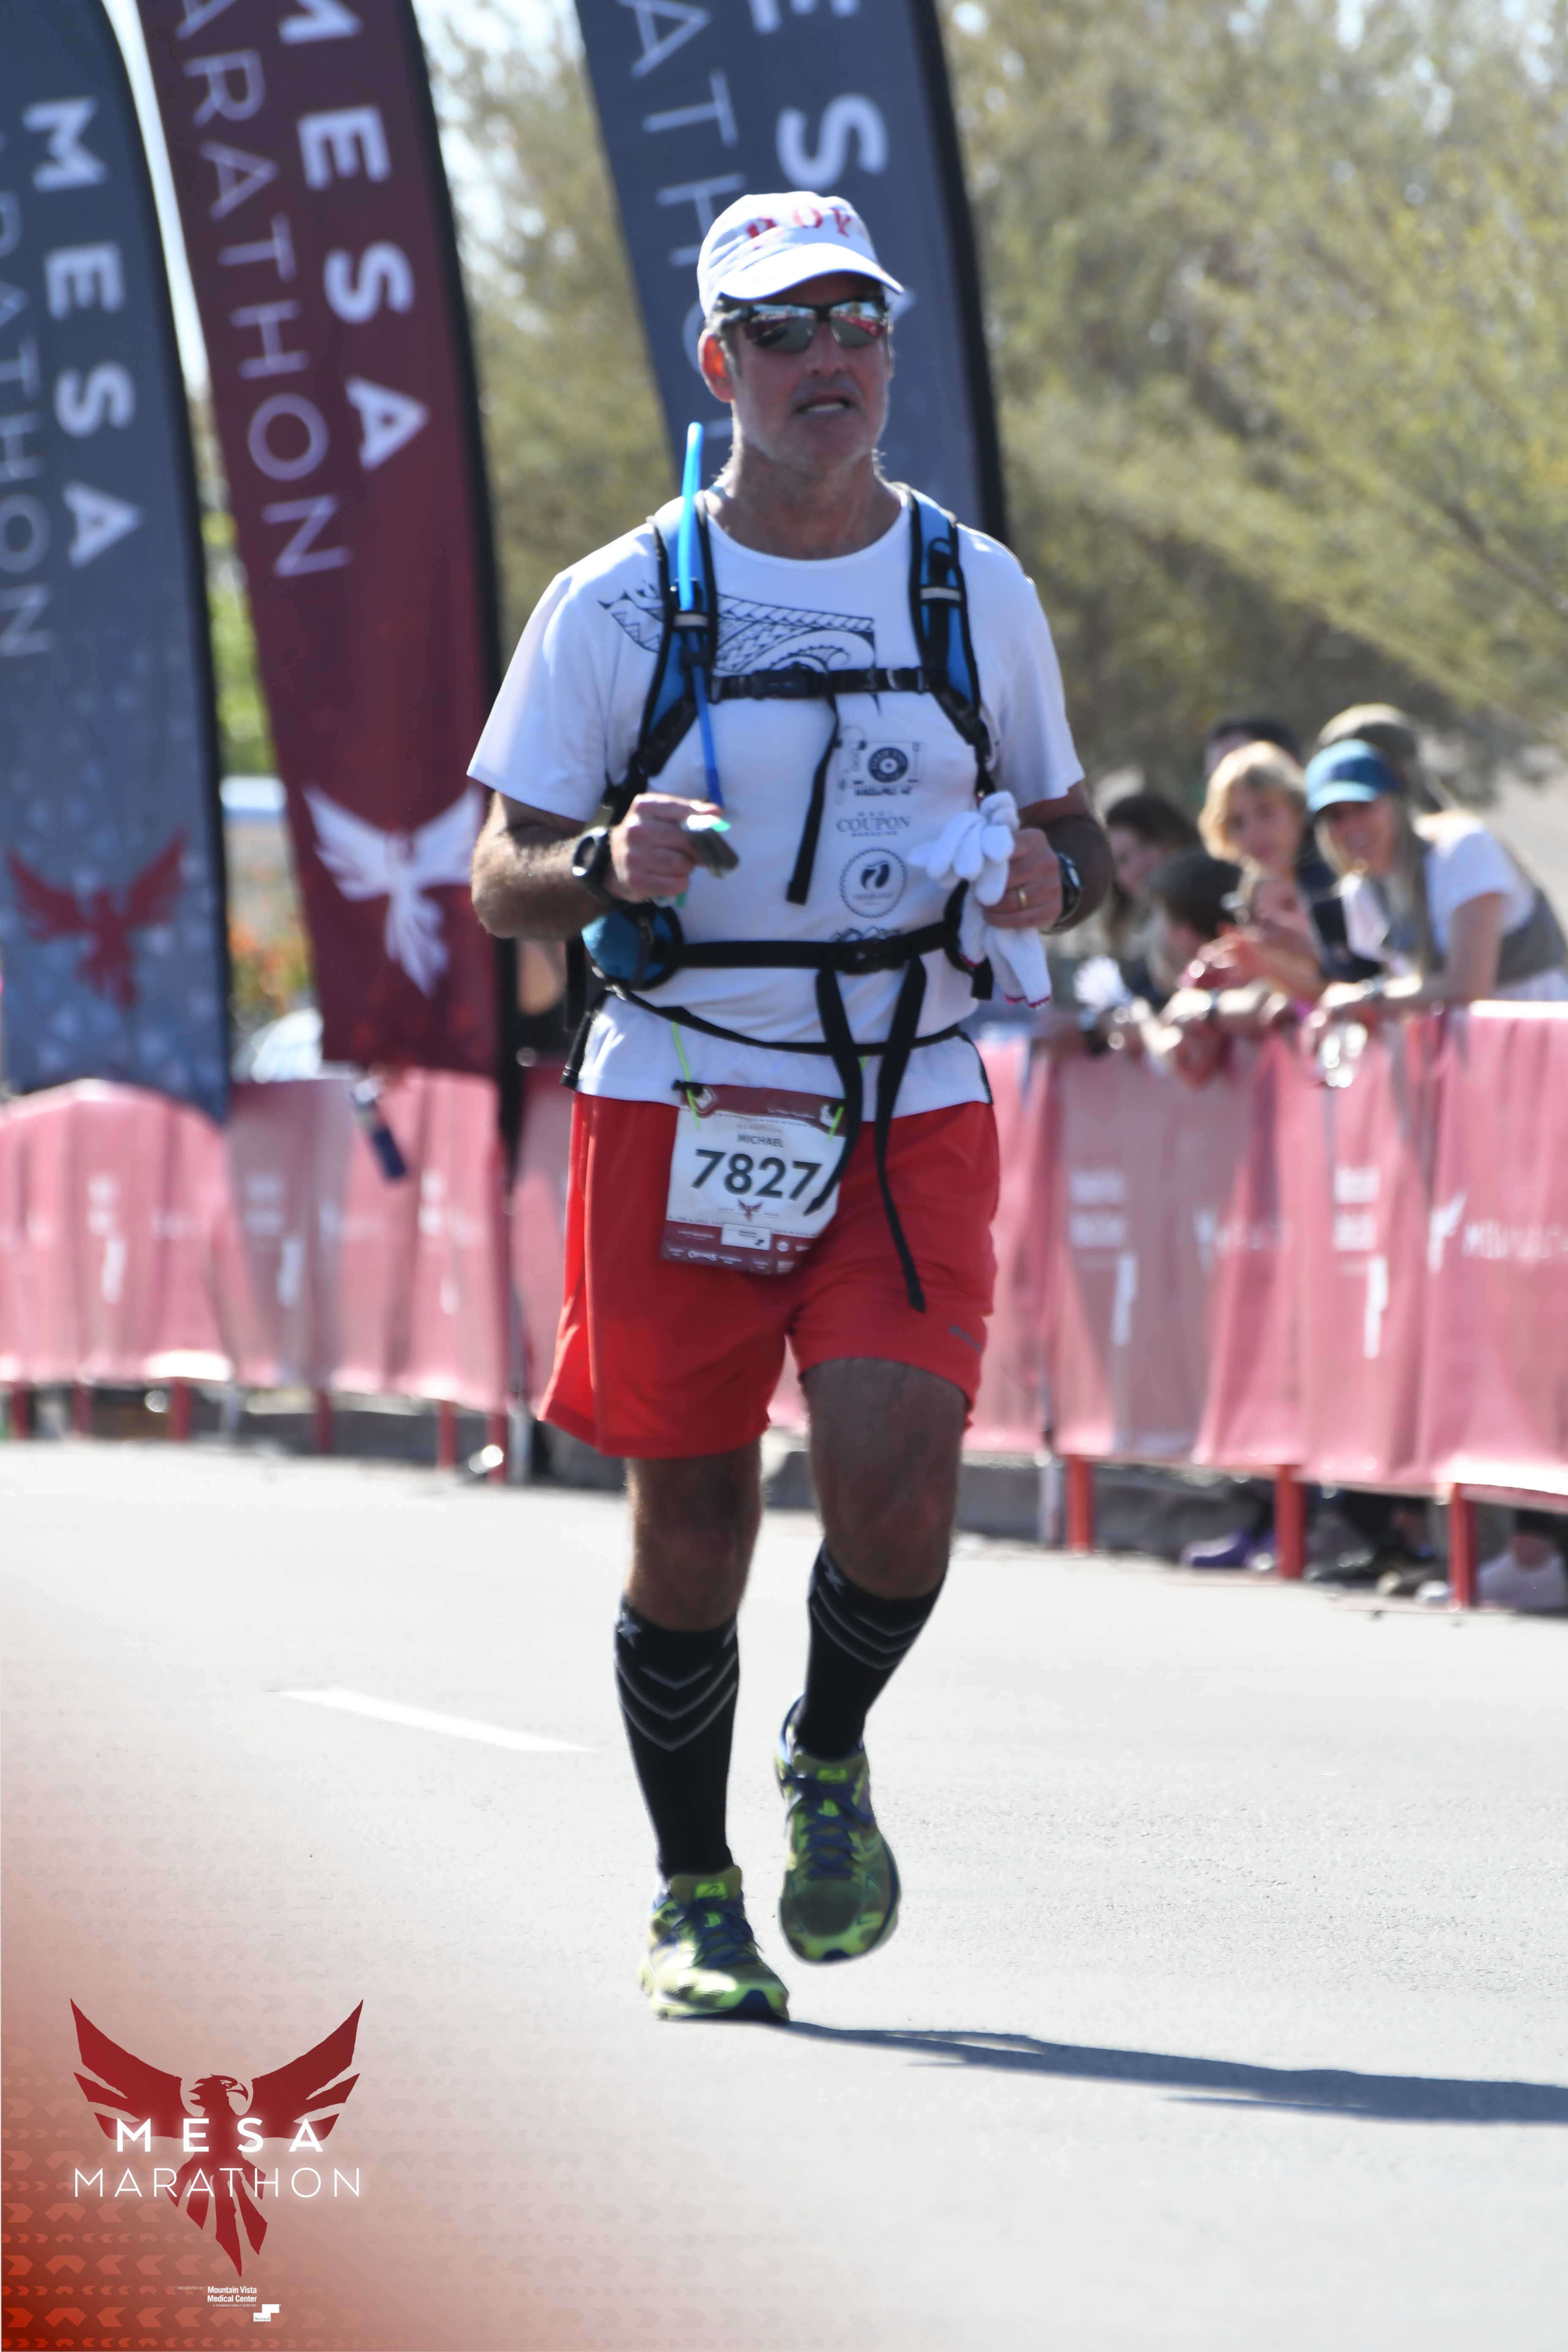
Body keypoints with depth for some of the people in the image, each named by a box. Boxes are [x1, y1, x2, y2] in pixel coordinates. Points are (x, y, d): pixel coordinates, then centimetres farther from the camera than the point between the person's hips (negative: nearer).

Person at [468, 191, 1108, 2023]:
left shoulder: (976, 589, 6)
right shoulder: (618, 603, 0)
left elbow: (1073, 836, 16)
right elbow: (501, 882, 2)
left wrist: (1051, 872, -8)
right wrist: (608, 871, -20)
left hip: (912, 1113, 1)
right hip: (680, 1108, -1)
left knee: (896, 1492, -16)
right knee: (690, 1525, 2)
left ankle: (832, 1752, 16)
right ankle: (693, 1901, 22)